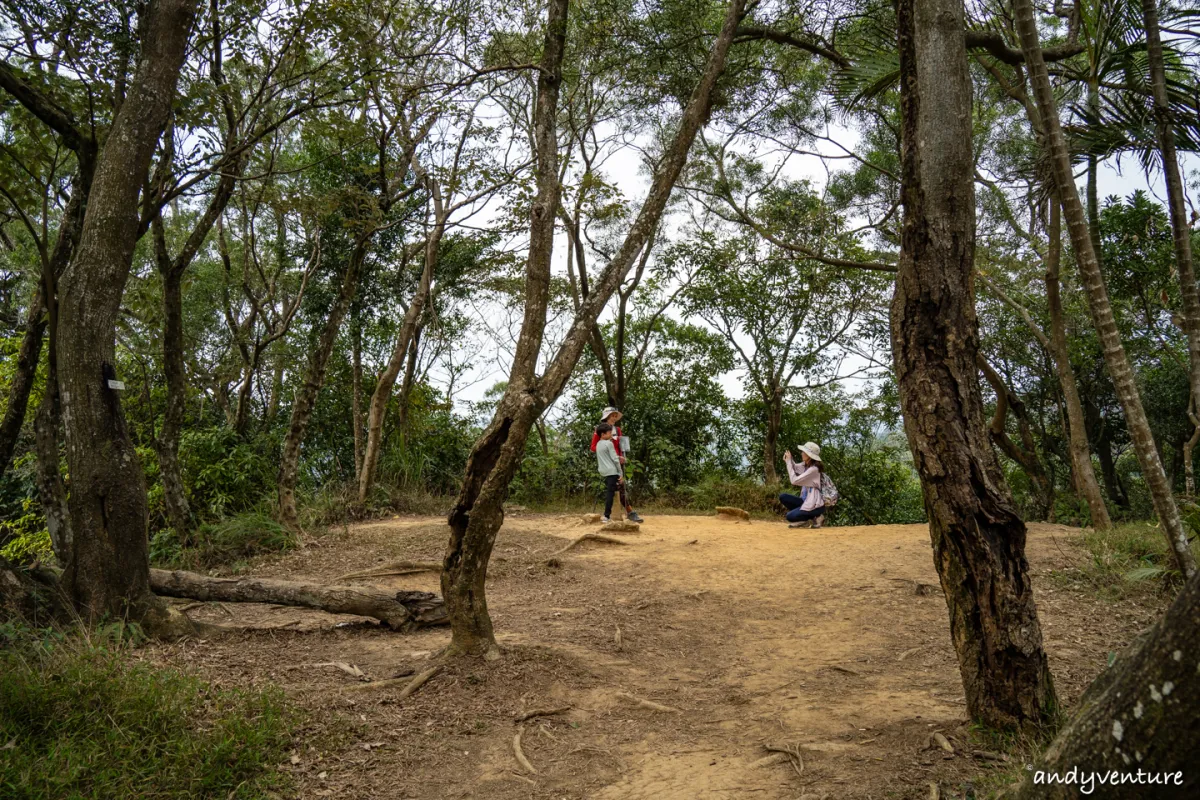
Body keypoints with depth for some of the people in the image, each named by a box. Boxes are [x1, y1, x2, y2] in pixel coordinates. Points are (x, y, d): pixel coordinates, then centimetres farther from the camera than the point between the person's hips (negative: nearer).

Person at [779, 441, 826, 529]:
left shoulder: (814, 469, -22)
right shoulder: (805, 465, 3)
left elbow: (794, 480, -23)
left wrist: (788, 462, -17)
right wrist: (788, 460, -2)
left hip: (815, 505, -9)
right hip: (806, 501, 9)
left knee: (790, 516, -19)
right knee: (783, 497, 0)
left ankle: (815, 518, 0)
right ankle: (803, 520, 5)